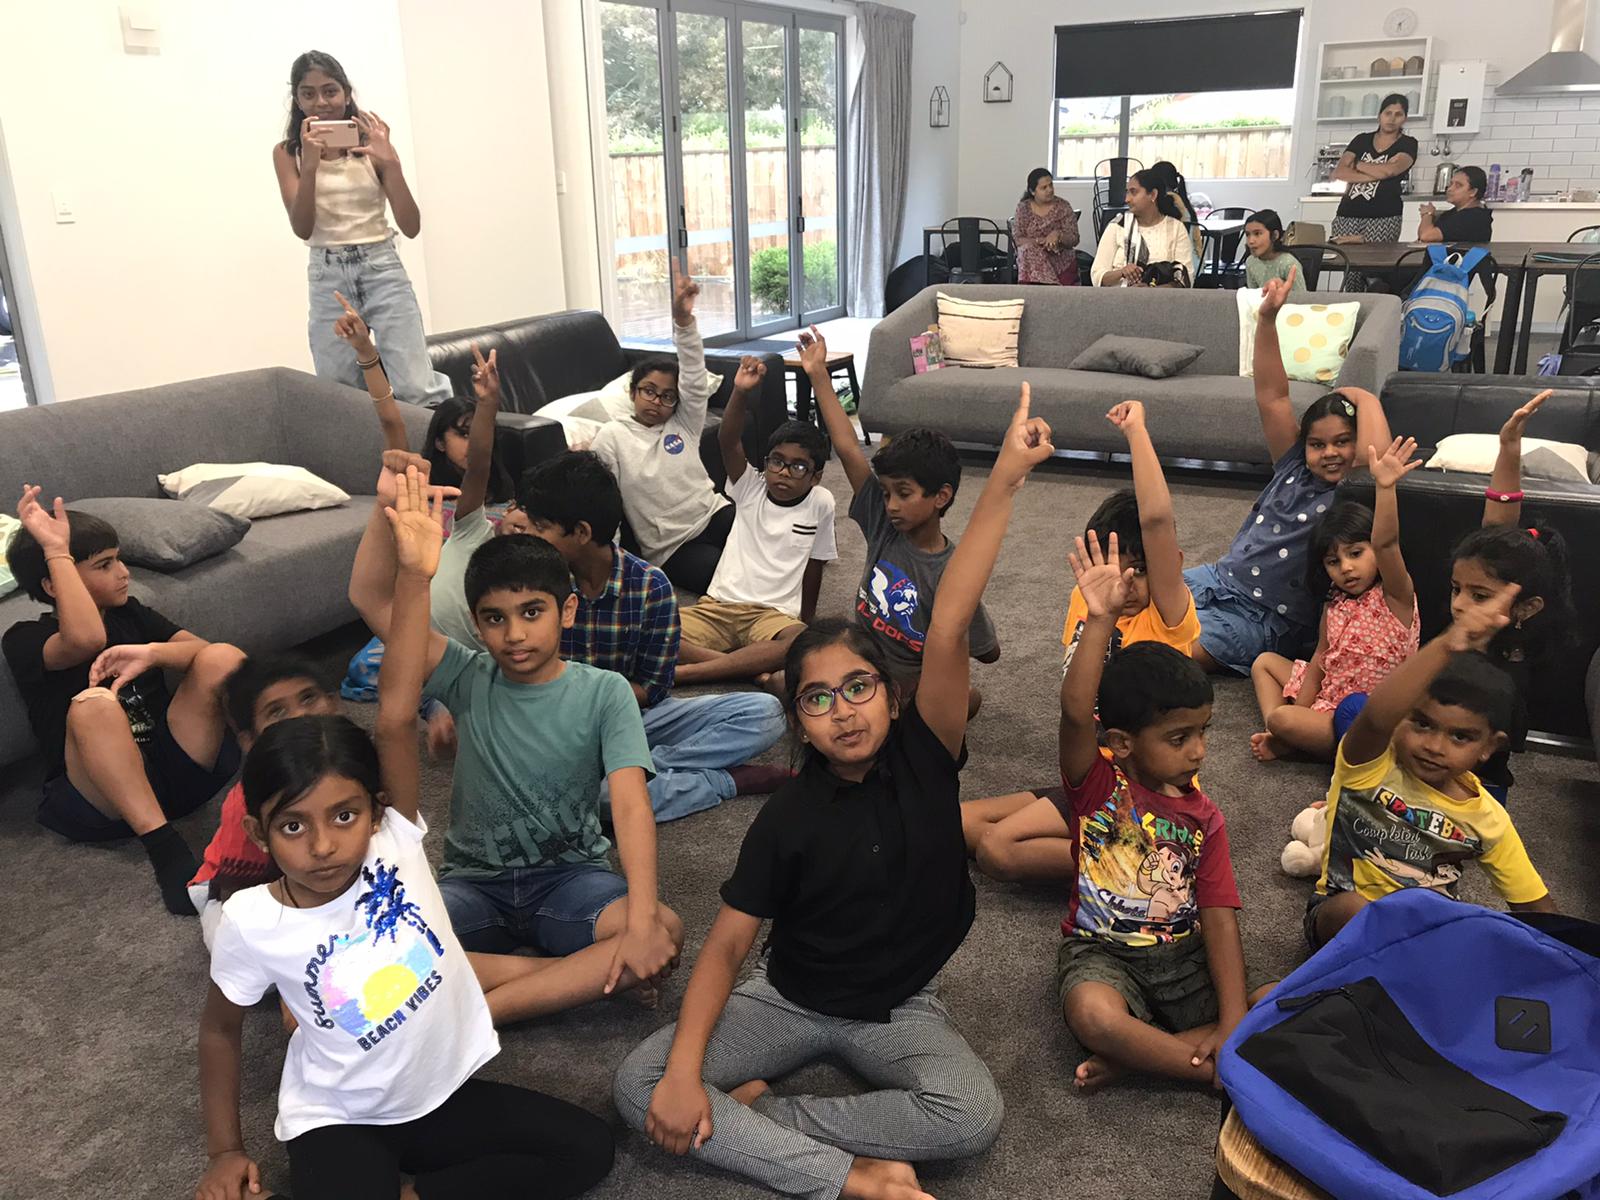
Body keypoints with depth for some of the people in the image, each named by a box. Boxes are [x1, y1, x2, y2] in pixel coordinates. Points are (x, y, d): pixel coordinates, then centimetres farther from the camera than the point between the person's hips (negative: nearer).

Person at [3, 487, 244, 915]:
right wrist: (57, 552, -15)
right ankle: (166, 849, -39)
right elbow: (87, 639, -24)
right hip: (98, 795, -3)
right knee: (93, 701, -35)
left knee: (224, 658, -18)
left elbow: (205, 652, 1)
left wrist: (151, 653, -19)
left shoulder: (131, 614, 16)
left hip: (173, 766, 4)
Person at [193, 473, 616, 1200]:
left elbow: (396, 721, -27)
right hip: (338, 1120, -3)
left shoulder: (394, 840, -16)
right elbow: (220, 1028, 3)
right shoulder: (252, 922, -16)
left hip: (446, 1094, 3)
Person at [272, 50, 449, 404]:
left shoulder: (372, 143, 2)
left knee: (418, 390, -11)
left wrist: (390, 161, -16)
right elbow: (302, 229, -8)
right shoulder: (287, 152, 4)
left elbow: (411, 226, -5)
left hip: (382, 271, -1)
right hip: (328, 279, 1)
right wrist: (310, 164, -19)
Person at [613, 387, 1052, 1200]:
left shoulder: (923, 755, -13)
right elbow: (725, 946, -11)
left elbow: (948, 630, -26)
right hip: (789, 998, 0)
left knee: (973, 1116, -30)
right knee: (640, 1084, -19)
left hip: (899, 1008, 0)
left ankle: (754, 1110, -13)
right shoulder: (788, 817, -13)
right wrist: (683, 1070, -24)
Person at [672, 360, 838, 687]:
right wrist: (740, 392, -28)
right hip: (718, 606, 2)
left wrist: (804, 622, 12)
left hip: (774, 614, -1)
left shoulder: (821, 504, 2)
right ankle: (753, 669, -26)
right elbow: (728, 441, -12)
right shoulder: (751, 488, 5)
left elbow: (813, 569, 10)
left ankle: (685, 672, -33)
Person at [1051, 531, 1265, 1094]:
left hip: (1184, 956, 4)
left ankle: (1133, 1056, -19)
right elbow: (1076, 713, -28)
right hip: (1102, 953, -4)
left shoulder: (1203, 815, 4)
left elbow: (1219, 918, -3)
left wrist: (1233, 1023, -14)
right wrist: (1100, 620, -37)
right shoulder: (1098, 781, -6)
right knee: (1093, 1016, -38)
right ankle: (1215, 1072, -17)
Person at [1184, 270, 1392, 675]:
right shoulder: (1294, 467, 6)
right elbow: (1271, 396, 0)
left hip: (1262, 621, -6)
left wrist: (1361, 399, -8)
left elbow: (1376, 456, -30)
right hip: (1219, 579, 6)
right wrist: (1267, 318, -10)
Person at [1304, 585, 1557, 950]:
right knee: (1351, 907, -37)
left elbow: (1535, 905, 8)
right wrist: (1446, 646, -54)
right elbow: (1377, 717, -42)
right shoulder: (1371, 764, -17)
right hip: (1343, 921, -4)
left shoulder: (1488, 820, -2)